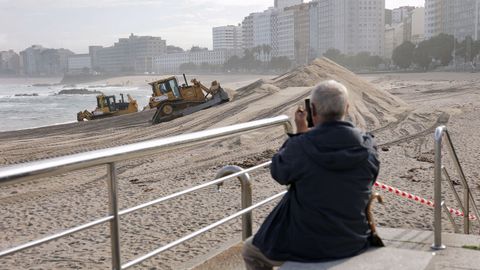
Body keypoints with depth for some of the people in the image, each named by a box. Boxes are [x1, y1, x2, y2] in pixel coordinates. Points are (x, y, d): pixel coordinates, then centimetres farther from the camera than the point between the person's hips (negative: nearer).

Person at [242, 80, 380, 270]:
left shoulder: (300, 147, -23)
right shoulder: (367, 146, -12)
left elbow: (278, 172, -4)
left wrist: (299, 133, 3)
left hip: (309, 247, -5)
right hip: (355, 243, 5)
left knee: (251, 251, 24)